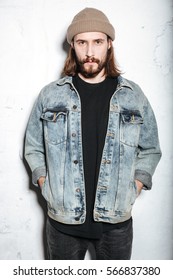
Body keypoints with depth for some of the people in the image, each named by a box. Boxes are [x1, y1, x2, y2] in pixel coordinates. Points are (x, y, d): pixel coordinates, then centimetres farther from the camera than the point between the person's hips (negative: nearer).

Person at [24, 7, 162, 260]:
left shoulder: (134, 96, -2)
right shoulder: (50, 95, -2)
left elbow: (151, 149, 6)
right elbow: (33, 147, 7)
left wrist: (133, 189, -3)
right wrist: (47, 187, -3)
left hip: (117, 220, 1)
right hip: (63, 219, 0)